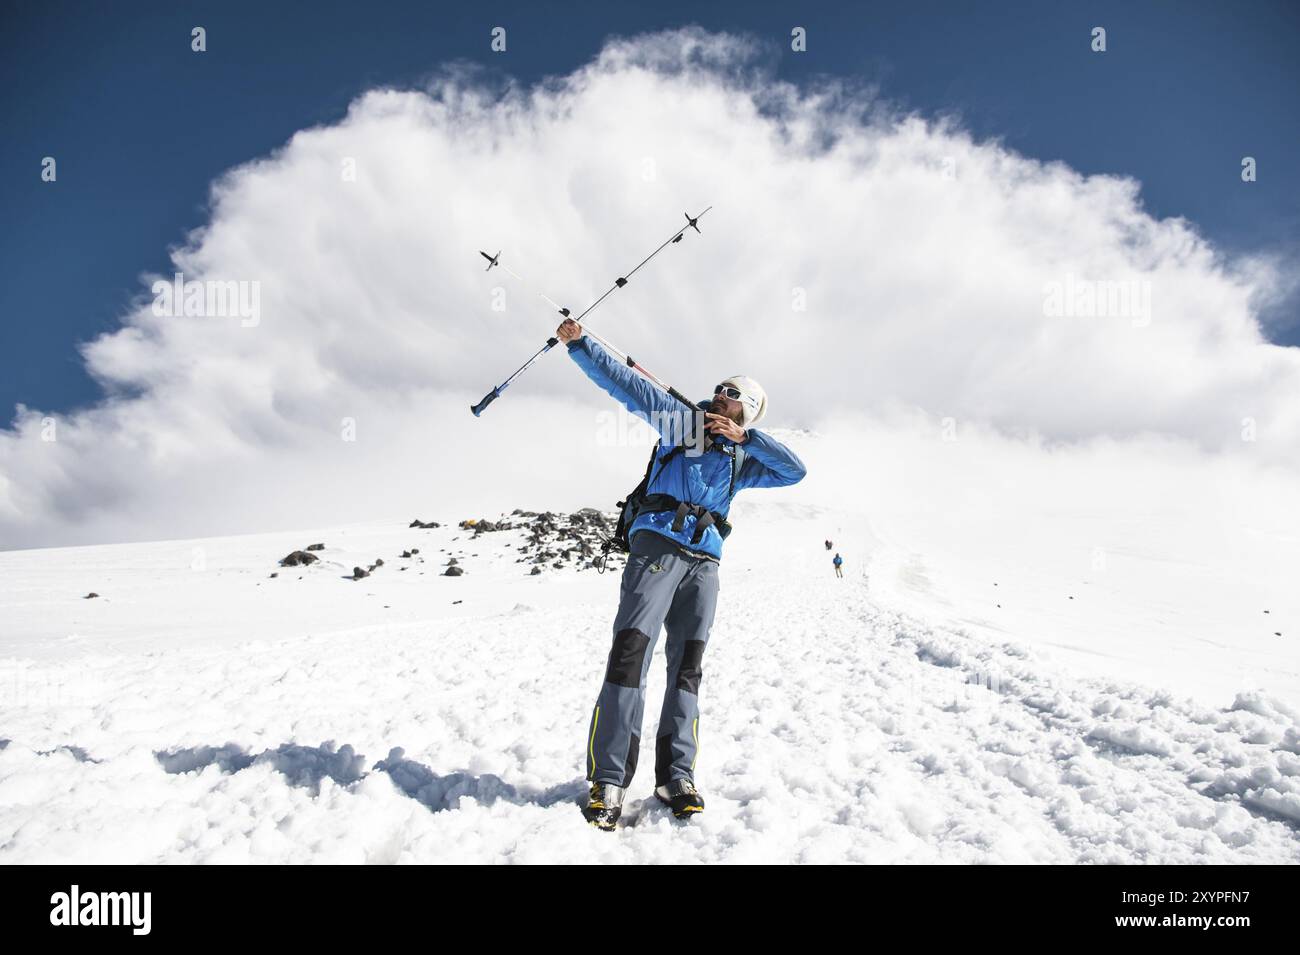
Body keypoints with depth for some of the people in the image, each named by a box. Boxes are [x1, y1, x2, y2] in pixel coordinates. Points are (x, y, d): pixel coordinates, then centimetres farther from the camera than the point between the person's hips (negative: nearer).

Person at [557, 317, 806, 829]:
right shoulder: (683, 420, 13)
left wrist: (746, 437, 3)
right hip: (657, 545, -5)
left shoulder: (742, 462, 23)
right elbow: (623, 382, 9)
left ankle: (676, 776, 7)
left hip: (703, 561, 5)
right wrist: (580, 343, 1)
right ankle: (607, 780, -14)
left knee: (687, 666, 2)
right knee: (631, 650, -15)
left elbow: (795, 470, 11)